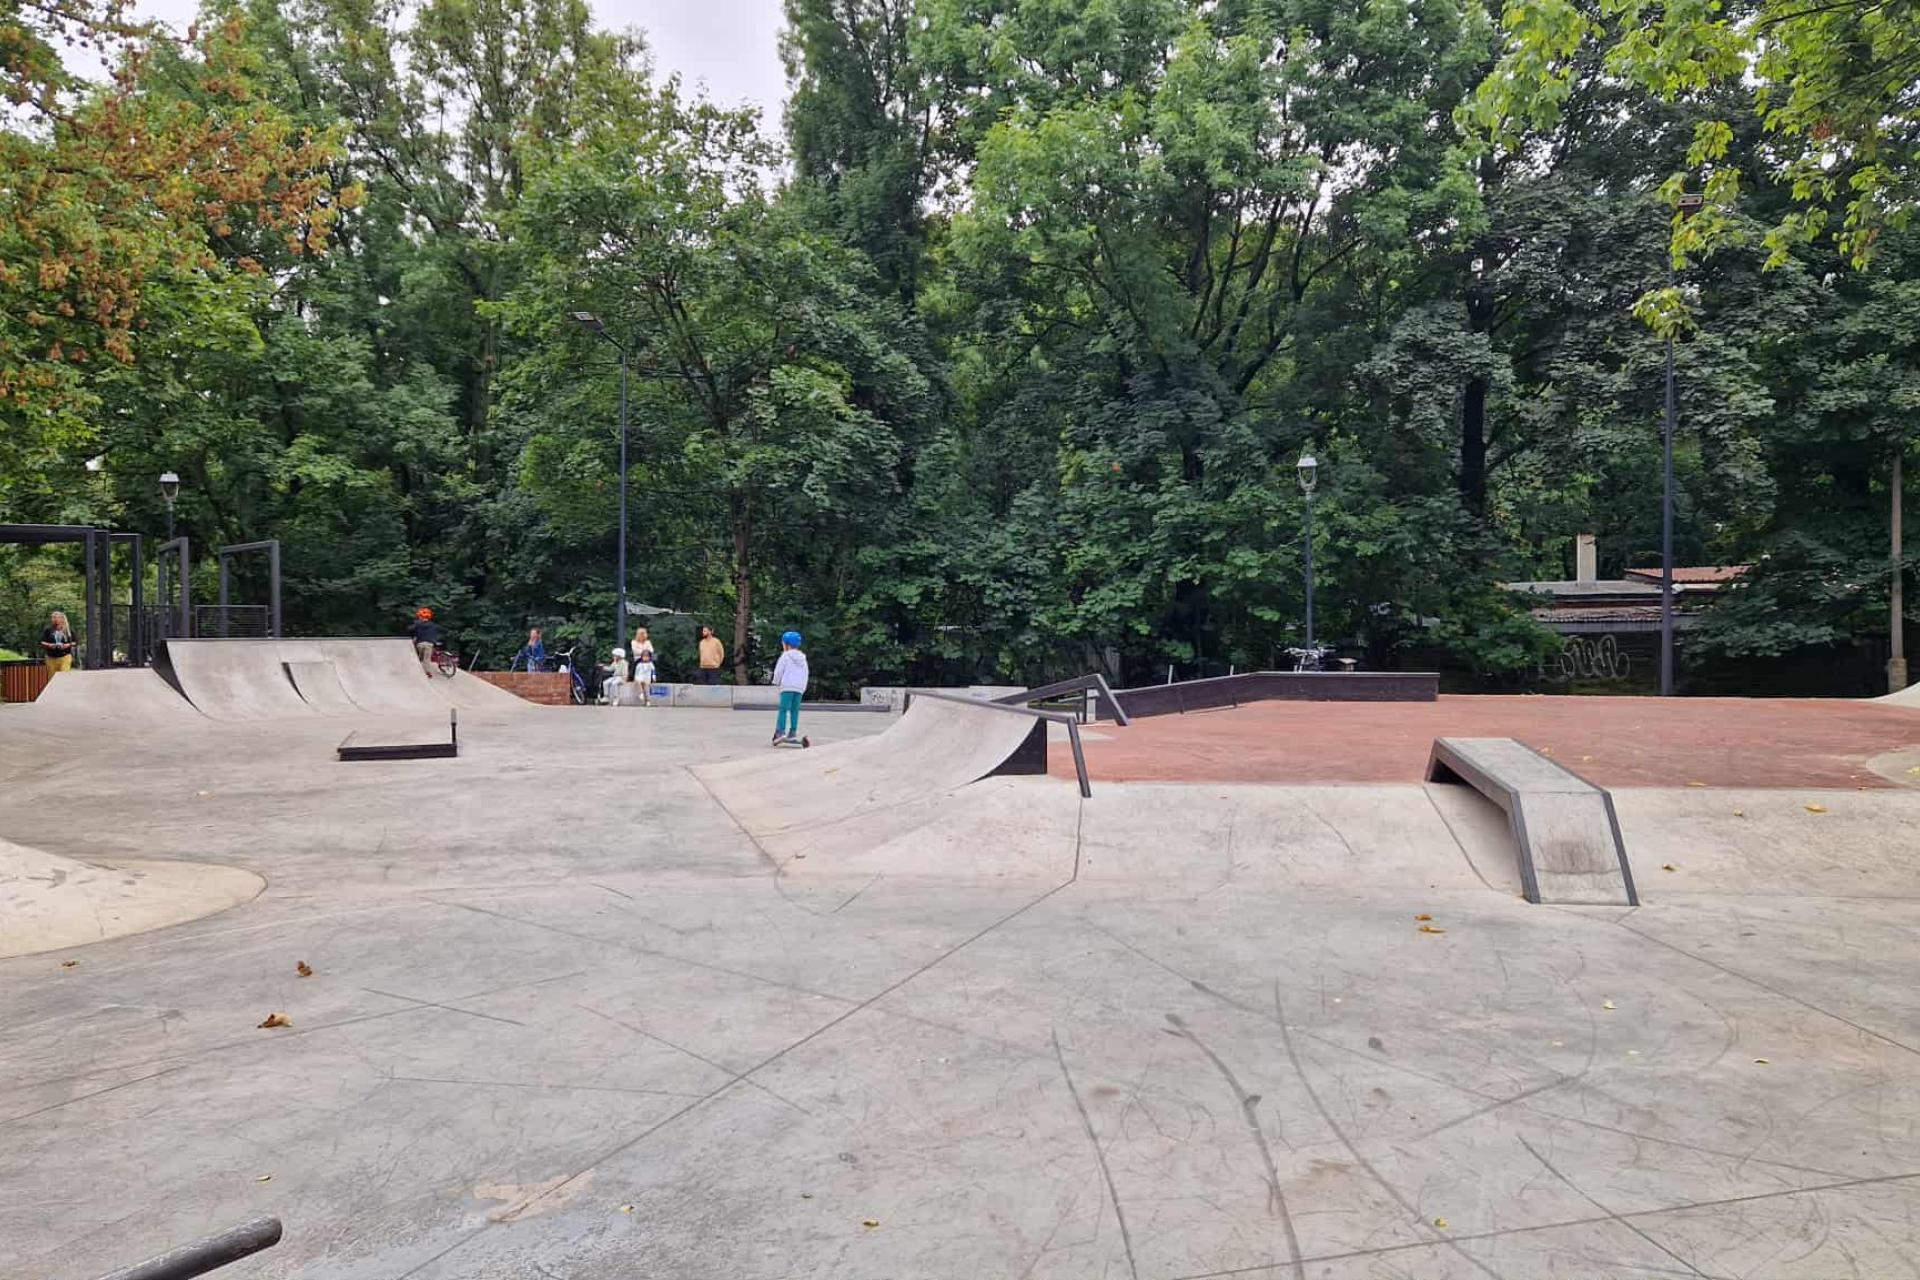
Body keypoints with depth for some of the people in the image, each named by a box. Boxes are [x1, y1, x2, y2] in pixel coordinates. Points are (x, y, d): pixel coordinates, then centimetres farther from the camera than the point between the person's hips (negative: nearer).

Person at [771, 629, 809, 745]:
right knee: (795, 710, 7)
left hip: (787, 686, -6)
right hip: (800, 687, 6)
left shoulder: (785, 656, -1)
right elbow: (805, 674, 18)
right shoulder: (802, 658, 18)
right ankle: (793, 733, 3)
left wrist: (776, 682, 12)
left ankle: (780, 732, -20)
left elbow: (778, 671, -3)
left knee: (783, 709, -9)